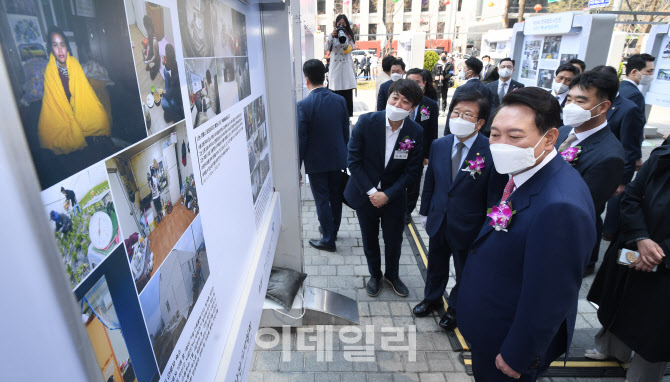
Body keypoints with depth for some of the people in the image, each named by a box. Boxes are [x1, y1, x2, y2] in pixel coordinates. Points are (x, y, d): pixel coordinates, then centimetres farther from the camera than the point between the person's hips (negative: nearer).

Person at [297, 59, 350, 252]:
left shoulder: (303, 105, -17)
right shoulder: (340, 100, -3)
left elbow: (301, 139, -14)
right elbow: (346, 133, 4)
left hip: (316, 162, -5)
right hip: (337, 159, 5)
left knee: (322, 200, 7)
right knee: (336, 196, 19)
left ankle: (328, 239, 19)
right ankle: (333, 230, 38)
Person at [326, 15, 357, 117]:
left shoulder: (349, 36, 12)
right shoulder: (332, 35, 12)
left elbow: (349, 49, -2)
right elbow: (327, 48, -1)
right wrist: (332, 36, -15)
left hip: (347, 67, 0)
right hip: (335, 67, 0)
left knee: (347, 92, -2)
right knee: (336, 92, -4)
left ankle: (348, 114, 4)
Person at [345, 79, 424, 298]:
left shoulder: (416, 132, -12)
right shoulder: (366, 122, -16)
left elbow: (412, 171, -8)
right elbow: (353, 160, -12)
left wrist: (387, 195, -16)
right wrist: (370, 191, -17)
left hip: (394, 196, 1)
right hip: (365, 194, 0)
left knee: (394, 240, 16)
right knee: (369, 239, 17)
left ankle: (392, 275, 45)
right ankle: (375, 275, 43)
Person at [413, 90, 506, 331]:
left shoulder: (492, 152, -20)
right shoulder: (439, 145, -5)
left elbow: (495, 196, -14)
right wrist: (425, 212, 10)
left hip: (469, 228, -4)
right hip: (438, 221, 4)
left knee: (464, 271, 20)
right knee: (436, 265, 24)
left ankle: (456, 307, 47)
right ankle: (432, 298, 52)